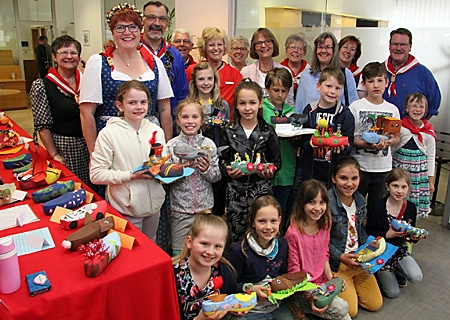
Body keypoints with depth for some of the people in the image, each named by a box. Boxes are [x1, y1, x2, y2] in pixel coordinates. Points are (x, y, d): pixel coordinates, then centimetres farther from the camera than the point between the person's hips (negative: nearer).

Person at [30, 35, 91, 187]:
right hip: (63, 147, -3)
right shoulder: (42, 86, -5)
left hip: (90, 145, 3)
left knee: (92, 188, 9)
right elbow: (42, 126, -6)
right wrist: (54, 155, -10)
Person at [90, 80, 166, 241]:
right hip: (125, 209, -5)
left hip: (153, 205, 5)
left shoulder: (156, 131, 3)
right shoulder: (109, 133, -12)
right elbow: (96, 175, -15)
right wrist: (130, 175, -21)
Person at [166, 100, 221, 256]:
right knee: (179, 253, 7)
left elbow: (217, 177, 3)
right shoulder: (171, 145, -3)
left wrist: (207, 169, -16)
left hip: (205, 206, 2)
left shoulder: (208, 144, 0)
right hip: (180, 208, -1)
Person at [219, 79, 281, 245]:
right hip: (235, 190, 1)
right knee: (235, 235, 4)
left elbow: (277, 161, 5)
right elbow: (222, 161, 5)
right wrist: (228, 171, -16)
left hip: (261, 189, 0)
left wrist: (270, 171, -15)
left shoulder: (268, 132, 3)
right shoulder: (229, 132, 5)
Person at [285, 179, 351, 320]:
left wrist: (330, 276, -2)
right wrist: (308, 296, -21)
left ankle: (303, 306, 7)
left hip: (322, 282, 7)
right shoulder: (293, 232, -20)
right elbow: (293, 269, -14)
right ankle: (304, 304, 5)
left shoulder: (325, 225, 1)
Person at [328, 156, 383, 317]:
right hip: (336, 262, -7)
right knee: (350, 310, -7)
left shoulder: (359, 200, 1)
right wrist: (340, 257, -22)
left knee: (375, 304, 8)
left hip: (359, 259, 7)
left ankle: (351, 286, 30)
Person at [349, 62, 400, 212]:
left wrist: (390, 141, -12)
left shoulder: (392, 109, 5)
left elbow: (397, 137, 12)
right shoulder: (355, 106, -4)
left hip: (383, 167, 3)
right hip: (359, 165, -3)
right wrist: (367, 145, -23)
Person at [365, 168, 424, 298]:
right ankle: (379, 273, 27)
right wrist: (387, 235, -28)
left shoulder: (411, 208, -5)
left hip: (400, 250, 4)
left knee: (417, 277, -19)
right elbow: (368, 233, -15)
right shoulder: (378, 207, -20)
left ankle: (397, 272, 13)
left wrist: (414, 236, -13)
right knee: (393, 293, -3)